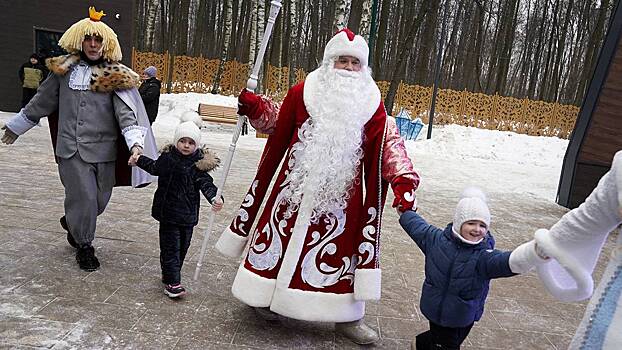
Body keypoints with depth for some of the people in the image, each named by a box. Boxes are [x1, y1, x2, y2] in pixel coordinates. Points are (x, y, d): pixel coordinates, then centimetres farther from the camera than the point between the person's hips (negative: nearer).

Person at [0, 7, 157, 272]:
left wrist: (135, 142, -26)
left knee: (100, 200, 9)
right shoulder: (64, 70, 5)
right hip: (72, 149, 0)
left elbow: (126, 112, -10)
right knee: (84, 198, -5)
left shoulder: (115, 76, 1)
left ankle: (72, 222, 42)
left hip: (105, 149, 1)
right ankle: (84, 246, 19)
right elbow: (41, 101, 17)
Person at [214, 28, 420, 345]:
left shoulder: (371, 104, 2)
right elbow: (278, 123, 12)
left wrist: (403, 177, -16)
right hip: (296, 186, 0)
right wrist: (255, 108, -4)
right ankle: (266, 296, 35)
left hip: (341, 195, 1)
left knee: (340, 249, 8)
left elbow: (389, 144, -3)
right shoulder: (303, 93, -1)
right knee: (282, 238, 11)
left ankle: (347, 316, 24)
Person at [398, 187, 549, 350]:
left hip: (464, 318, 0)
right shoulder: (436, 239, -14)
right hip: (436, 312, 0)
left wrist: (540, 251, -63)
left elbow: (513, 261, -43)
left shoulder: (484, 256, -24)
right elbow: (414, 223, 3)